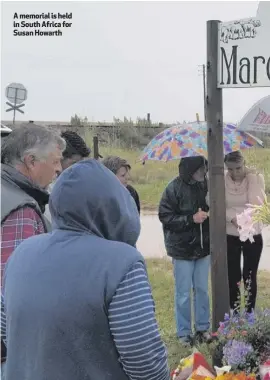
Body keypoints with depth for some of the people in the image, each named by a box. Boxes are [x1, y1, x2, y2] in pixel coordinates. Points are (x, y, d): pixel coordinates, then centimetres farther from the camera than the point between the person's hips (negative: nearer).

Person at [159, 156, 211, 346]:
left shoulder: (205, 185, 0)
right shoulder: (175, 187, -15)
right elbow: (165, 216, -14)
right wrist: (191, 218, -21)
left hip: (203, 246, 5)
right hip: (183, 248, -4)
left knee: (202, 289, 14)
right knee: (184, 293, 6)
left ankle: (203, 328, 28)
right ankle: (184, 333, 19)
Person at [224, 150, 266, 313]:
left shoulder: (256, 177, -9)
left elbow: (257, 205, -21)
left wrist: (251, 177, -22)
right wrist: (232, 217, -25)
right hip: (229, 236, 1)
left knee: (250, 277, 7)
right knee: (232, 277, 8)